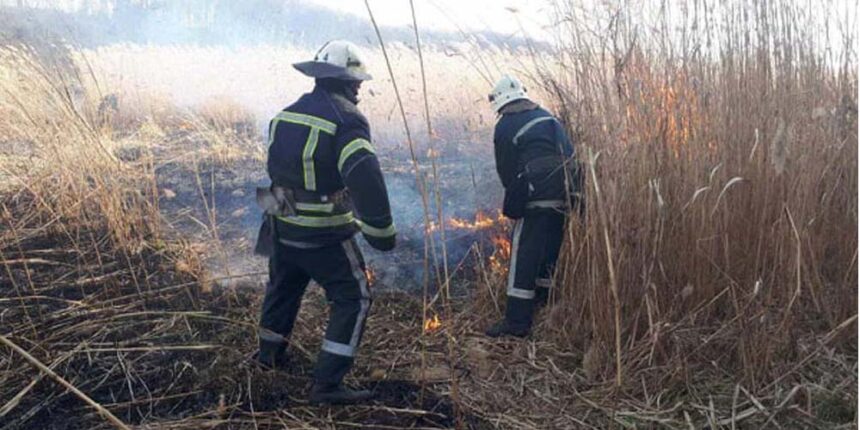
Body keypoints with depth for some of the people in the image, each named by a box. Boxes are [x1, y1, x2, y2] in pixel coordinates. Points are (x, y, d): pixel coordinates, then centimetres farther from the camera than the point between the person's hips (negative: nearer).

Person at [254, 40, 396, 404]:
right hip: (325, 237, -7)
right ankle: (327, 384, 4)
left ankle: (270, 352, 48)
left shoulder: (285, 115, 7)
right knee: (352, 299, 4)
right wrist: (381, 231, -24)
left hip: (282, 227, 8)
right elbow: (364, 178, -30)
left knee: (283, 288, 27)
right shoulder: (345, 121, -18)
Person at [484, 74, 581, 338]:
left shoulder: (505, 127, -1)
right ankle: (544, 299, 37)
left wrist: (516, 198, 18)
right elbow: (569, 154, 21)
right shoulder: (549, 118, 19)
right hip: (565, 194, 7)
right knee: (550, 248, 21)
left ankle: (517, 321, -5)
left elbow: (506, 170, 2)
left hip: (536, 197, -7)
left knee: (524, 255, -4)